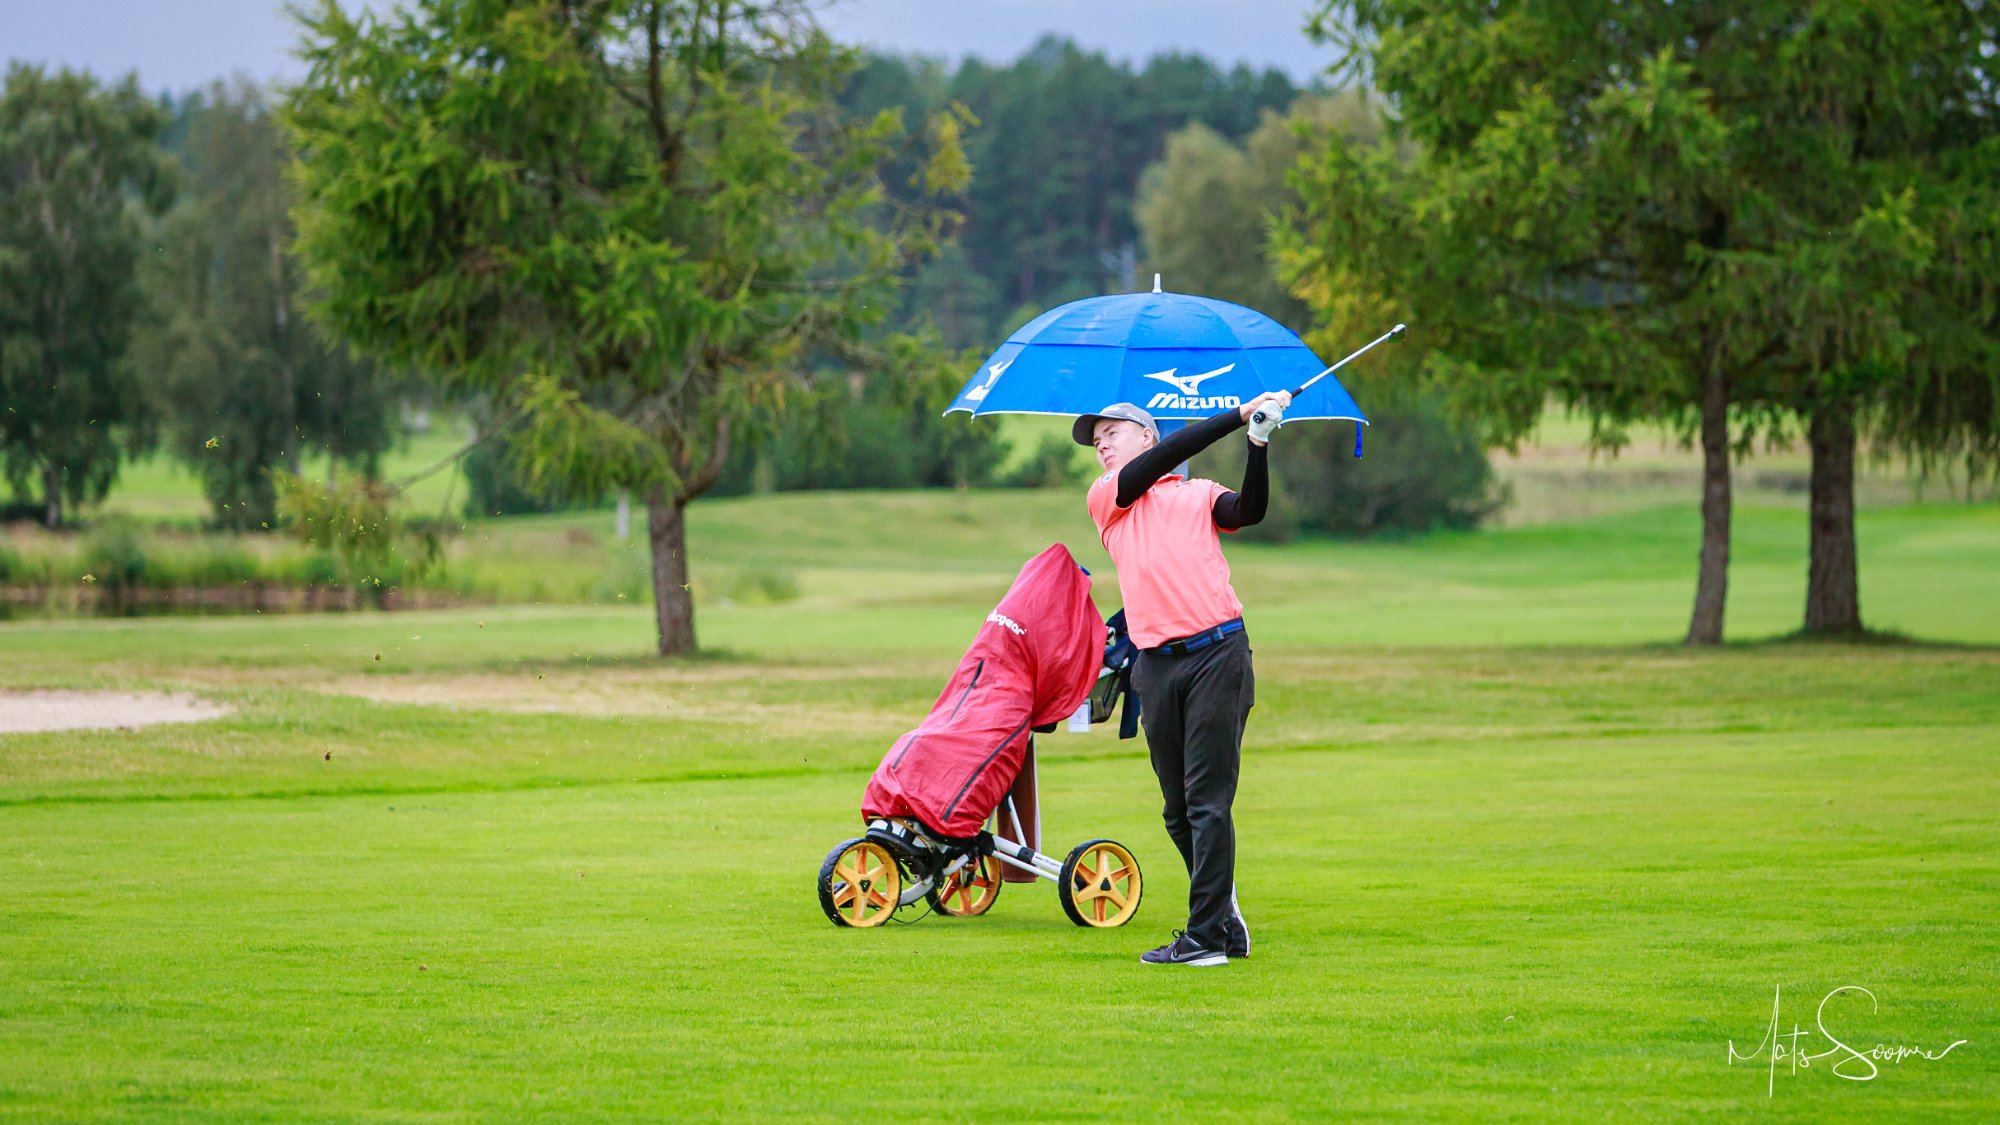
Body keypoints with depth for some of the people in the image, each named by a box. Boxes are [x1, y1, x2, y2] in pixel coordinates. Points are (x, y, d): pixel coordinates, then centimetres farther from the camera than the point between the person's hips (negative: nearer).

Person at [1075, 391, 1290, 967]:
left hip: (1217, 654, -3)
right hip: (1156, 666, 3)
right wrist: (1239, 416, -3)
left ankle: (1207, 934, -6)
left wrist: (1259, 443, -18)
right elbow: (1164, 459, 1)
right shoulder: (1105, 498, 15)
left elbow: (1249, 509, -5)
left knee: (1208, 802, -7)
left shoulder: (1201, 494, 14)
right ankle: (1227, 924, 17)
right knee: (1178, 810, 5)